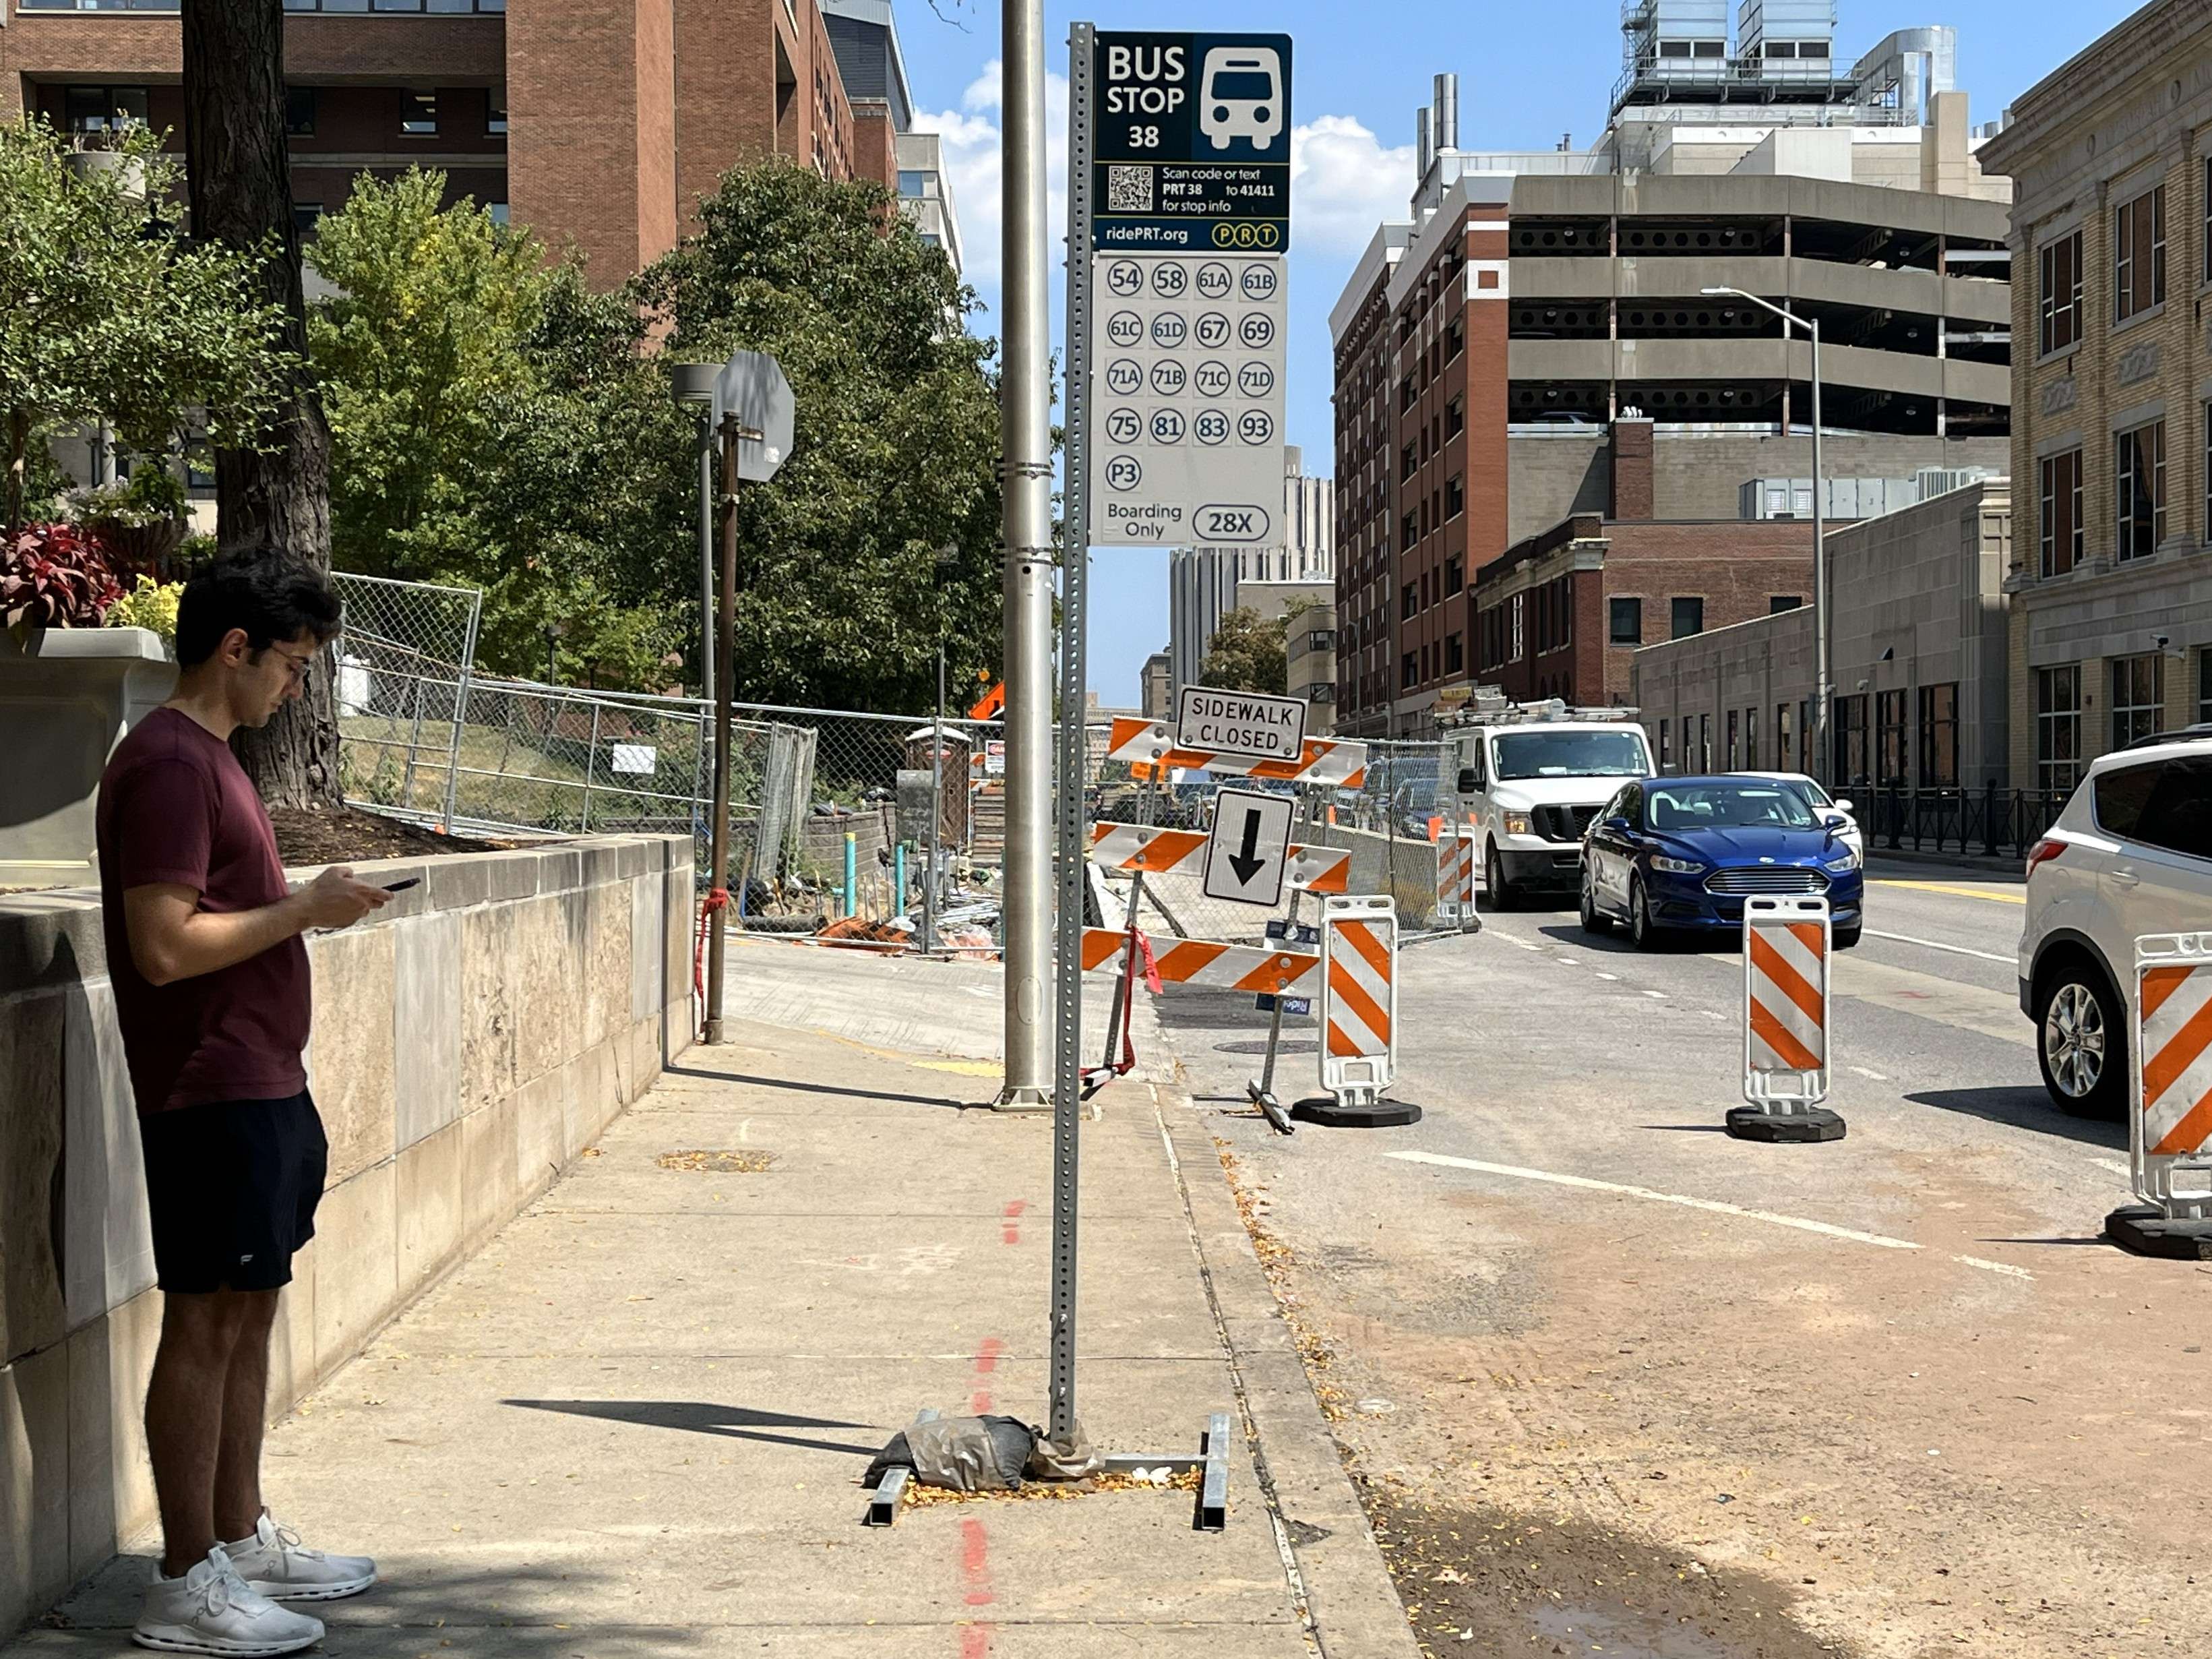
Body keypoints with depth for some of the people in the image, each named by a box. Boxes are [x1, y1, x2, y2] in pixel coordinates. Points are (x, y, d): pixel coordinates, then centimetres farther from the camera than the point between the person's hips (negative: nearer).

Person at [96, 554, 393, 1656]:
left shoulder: (208, 757, 17)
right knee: (207, 1320, -4)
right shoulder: (167, 762, -16)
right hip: (212, 1089, -10)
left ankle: (242, 1542, 25)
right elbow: (165, 946, -23)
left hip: (259, 1082, 10)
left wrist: (307, 904, 11)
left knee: (249, 1313, 15)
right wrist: (304, 909, -16)